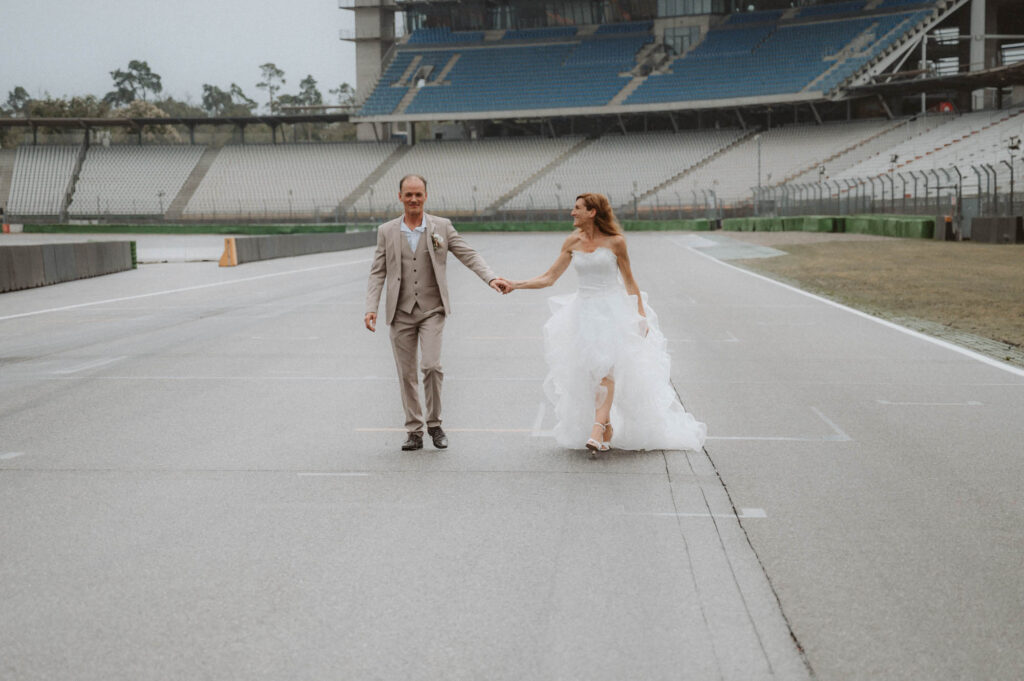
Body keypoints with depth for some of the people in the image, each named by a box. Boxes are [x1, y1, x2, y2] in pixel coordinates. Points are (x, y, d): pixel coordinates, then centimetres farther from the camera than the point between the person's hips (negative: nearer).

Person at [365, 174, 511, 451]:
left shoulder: (442, 227, 3)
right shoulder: (386, 231, 7)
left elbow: (468, 255, 1)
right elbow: (378, 273, 6)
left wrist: (491, 278, -14)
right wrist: (371, 308, -4)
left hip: (432, 310, -2)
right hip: (400, 313, 2)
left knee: (431, 365, -15)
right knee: (406, 374, 4)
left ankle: (434, 423, 5)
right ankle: (414, 431, 15)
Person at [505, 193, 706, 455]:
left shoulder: (615, 242, -4)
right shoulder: (573, 243, 5)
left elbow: (629, 281, 3)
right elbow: (549, 278, 6)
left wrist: (641, 315, 1)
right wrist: (515, 285, -3)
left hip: (613, 310, -4)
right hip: (585, 312, 4)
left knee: (606, 368, -17)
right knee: (590, 372, 1)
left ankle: (597, 429, -25)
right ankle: (607, 426, 15)